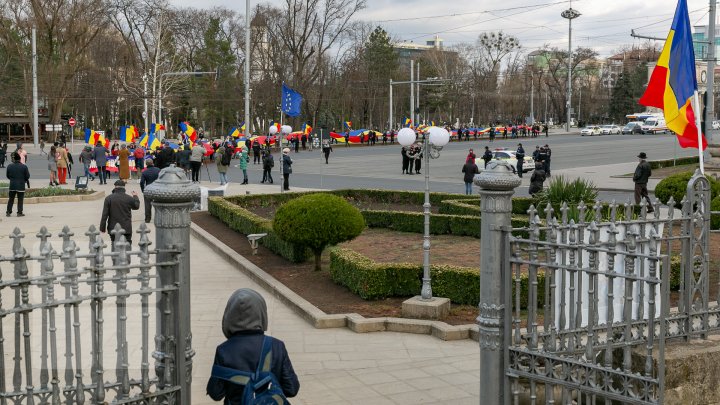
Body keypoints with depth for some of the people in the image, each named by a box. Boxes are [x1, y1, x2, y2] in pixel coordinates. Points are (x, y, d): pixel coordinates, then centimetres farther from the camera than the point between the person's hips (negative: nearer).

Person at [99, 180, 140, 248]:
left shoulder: (109, 198, -7)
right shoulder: (129, 198, -6)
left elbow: (104, 214, -7)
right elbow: (137, 206, 15)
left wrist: (102, 227, 1)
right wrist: (135, 197, 34)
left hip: (113, 228, 0)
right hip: (127, 228, 0)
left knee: (114, 245, 10)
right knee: (127, 244, 9)